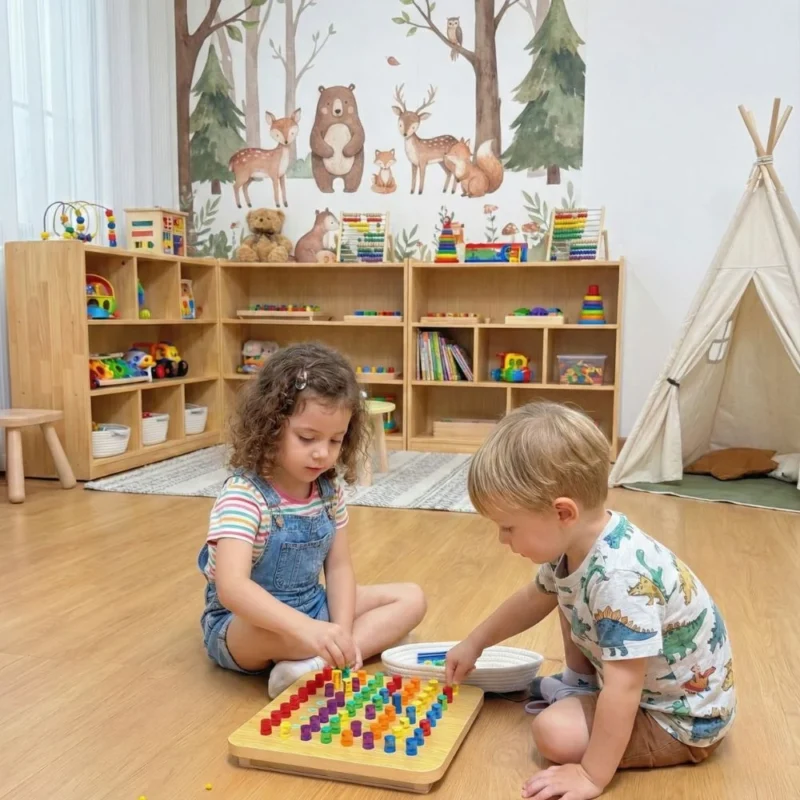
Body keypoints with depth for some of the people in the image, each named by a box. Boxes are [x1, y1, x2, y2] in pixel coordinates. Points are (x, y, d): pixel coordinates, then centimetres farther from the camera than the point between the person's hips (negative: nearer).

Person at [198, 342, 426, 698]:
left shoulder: (328, 490, -4)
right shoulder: (243, 496, -26)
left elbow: (339, 567, 0)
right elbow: (232, 587, -39)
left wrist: (341, 635, -18)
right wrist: (308, 629, -52)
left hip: (311, 607, 8)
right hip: (243, 625, -7)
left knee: (411, 598, -3)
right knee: (281, 630, -42)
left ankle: (313, 666, -21)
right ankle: (362, 646, -14)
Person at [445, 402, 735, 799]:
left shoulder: (620, 580, -38)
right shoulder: (574, 542, -9)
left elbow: (623, 688, -35)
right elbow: (534, 598, 11)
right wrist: (474, 644, 18)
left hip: (681, 720, -8)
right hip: (640, 679, 8)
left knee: (555, 733, -22)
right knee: (567, 599, 9)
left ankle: (579, 692, 7)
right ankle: (581, 684, 24)